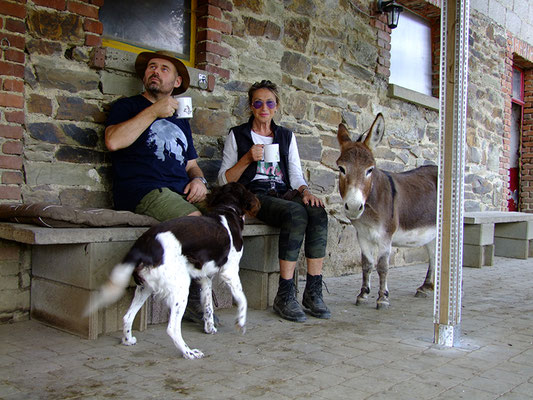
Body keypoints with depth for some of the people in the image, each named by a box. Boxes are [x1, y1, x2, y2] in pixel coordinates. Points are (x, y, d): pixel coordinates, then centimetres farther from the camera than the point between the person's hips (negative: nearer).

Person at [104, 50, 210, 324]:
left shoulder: (180, 120, 31)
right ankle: (194, 300, -11)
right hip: (143, 191, -6)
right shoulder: (128, 106, 14)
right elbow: (113, 141, -7)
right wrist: (154, 111, -5)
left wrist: (198, 180, 4)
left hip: (183, 193, 6)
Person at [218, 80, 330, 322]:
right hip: (253, 195, -4)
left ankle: (313, 292, -25)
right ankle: (285, 295, -29)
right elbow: (224, 180, 5)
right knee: (296, 213, -35)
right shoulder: (238, 135, 11)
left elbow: (295, 175, 13)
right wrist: (247, 159, -10)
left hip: (284, 193, 4)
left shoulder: (287, 136, 21)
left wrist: (304, 190, -10)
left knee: (318, 213, -30)